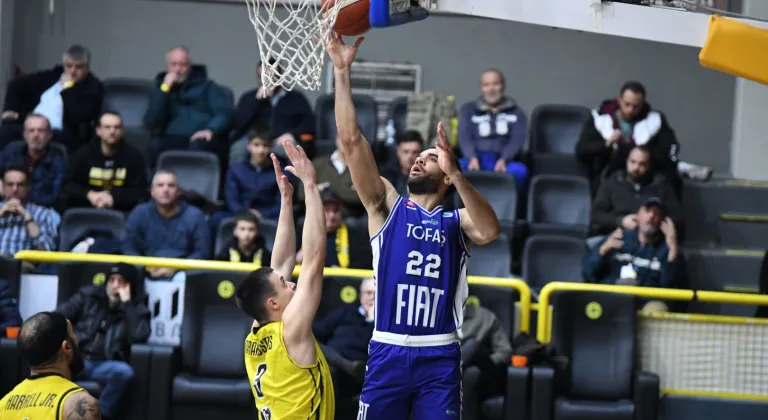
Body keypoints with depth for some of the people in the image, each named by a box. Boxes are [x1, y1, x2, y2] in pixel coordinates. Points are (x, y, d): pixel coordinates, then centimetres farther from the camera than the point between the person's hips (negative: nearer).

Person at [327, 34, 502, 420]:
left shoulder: (456, 222, 9)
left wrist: (455, 172, -24)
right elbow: (351, 141, -1)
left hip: (439, 357, 0)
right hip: (388, 353, 0)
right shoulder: (387, 206, 9)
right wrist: (342, 72, -8)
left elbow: (489, 231, -17)